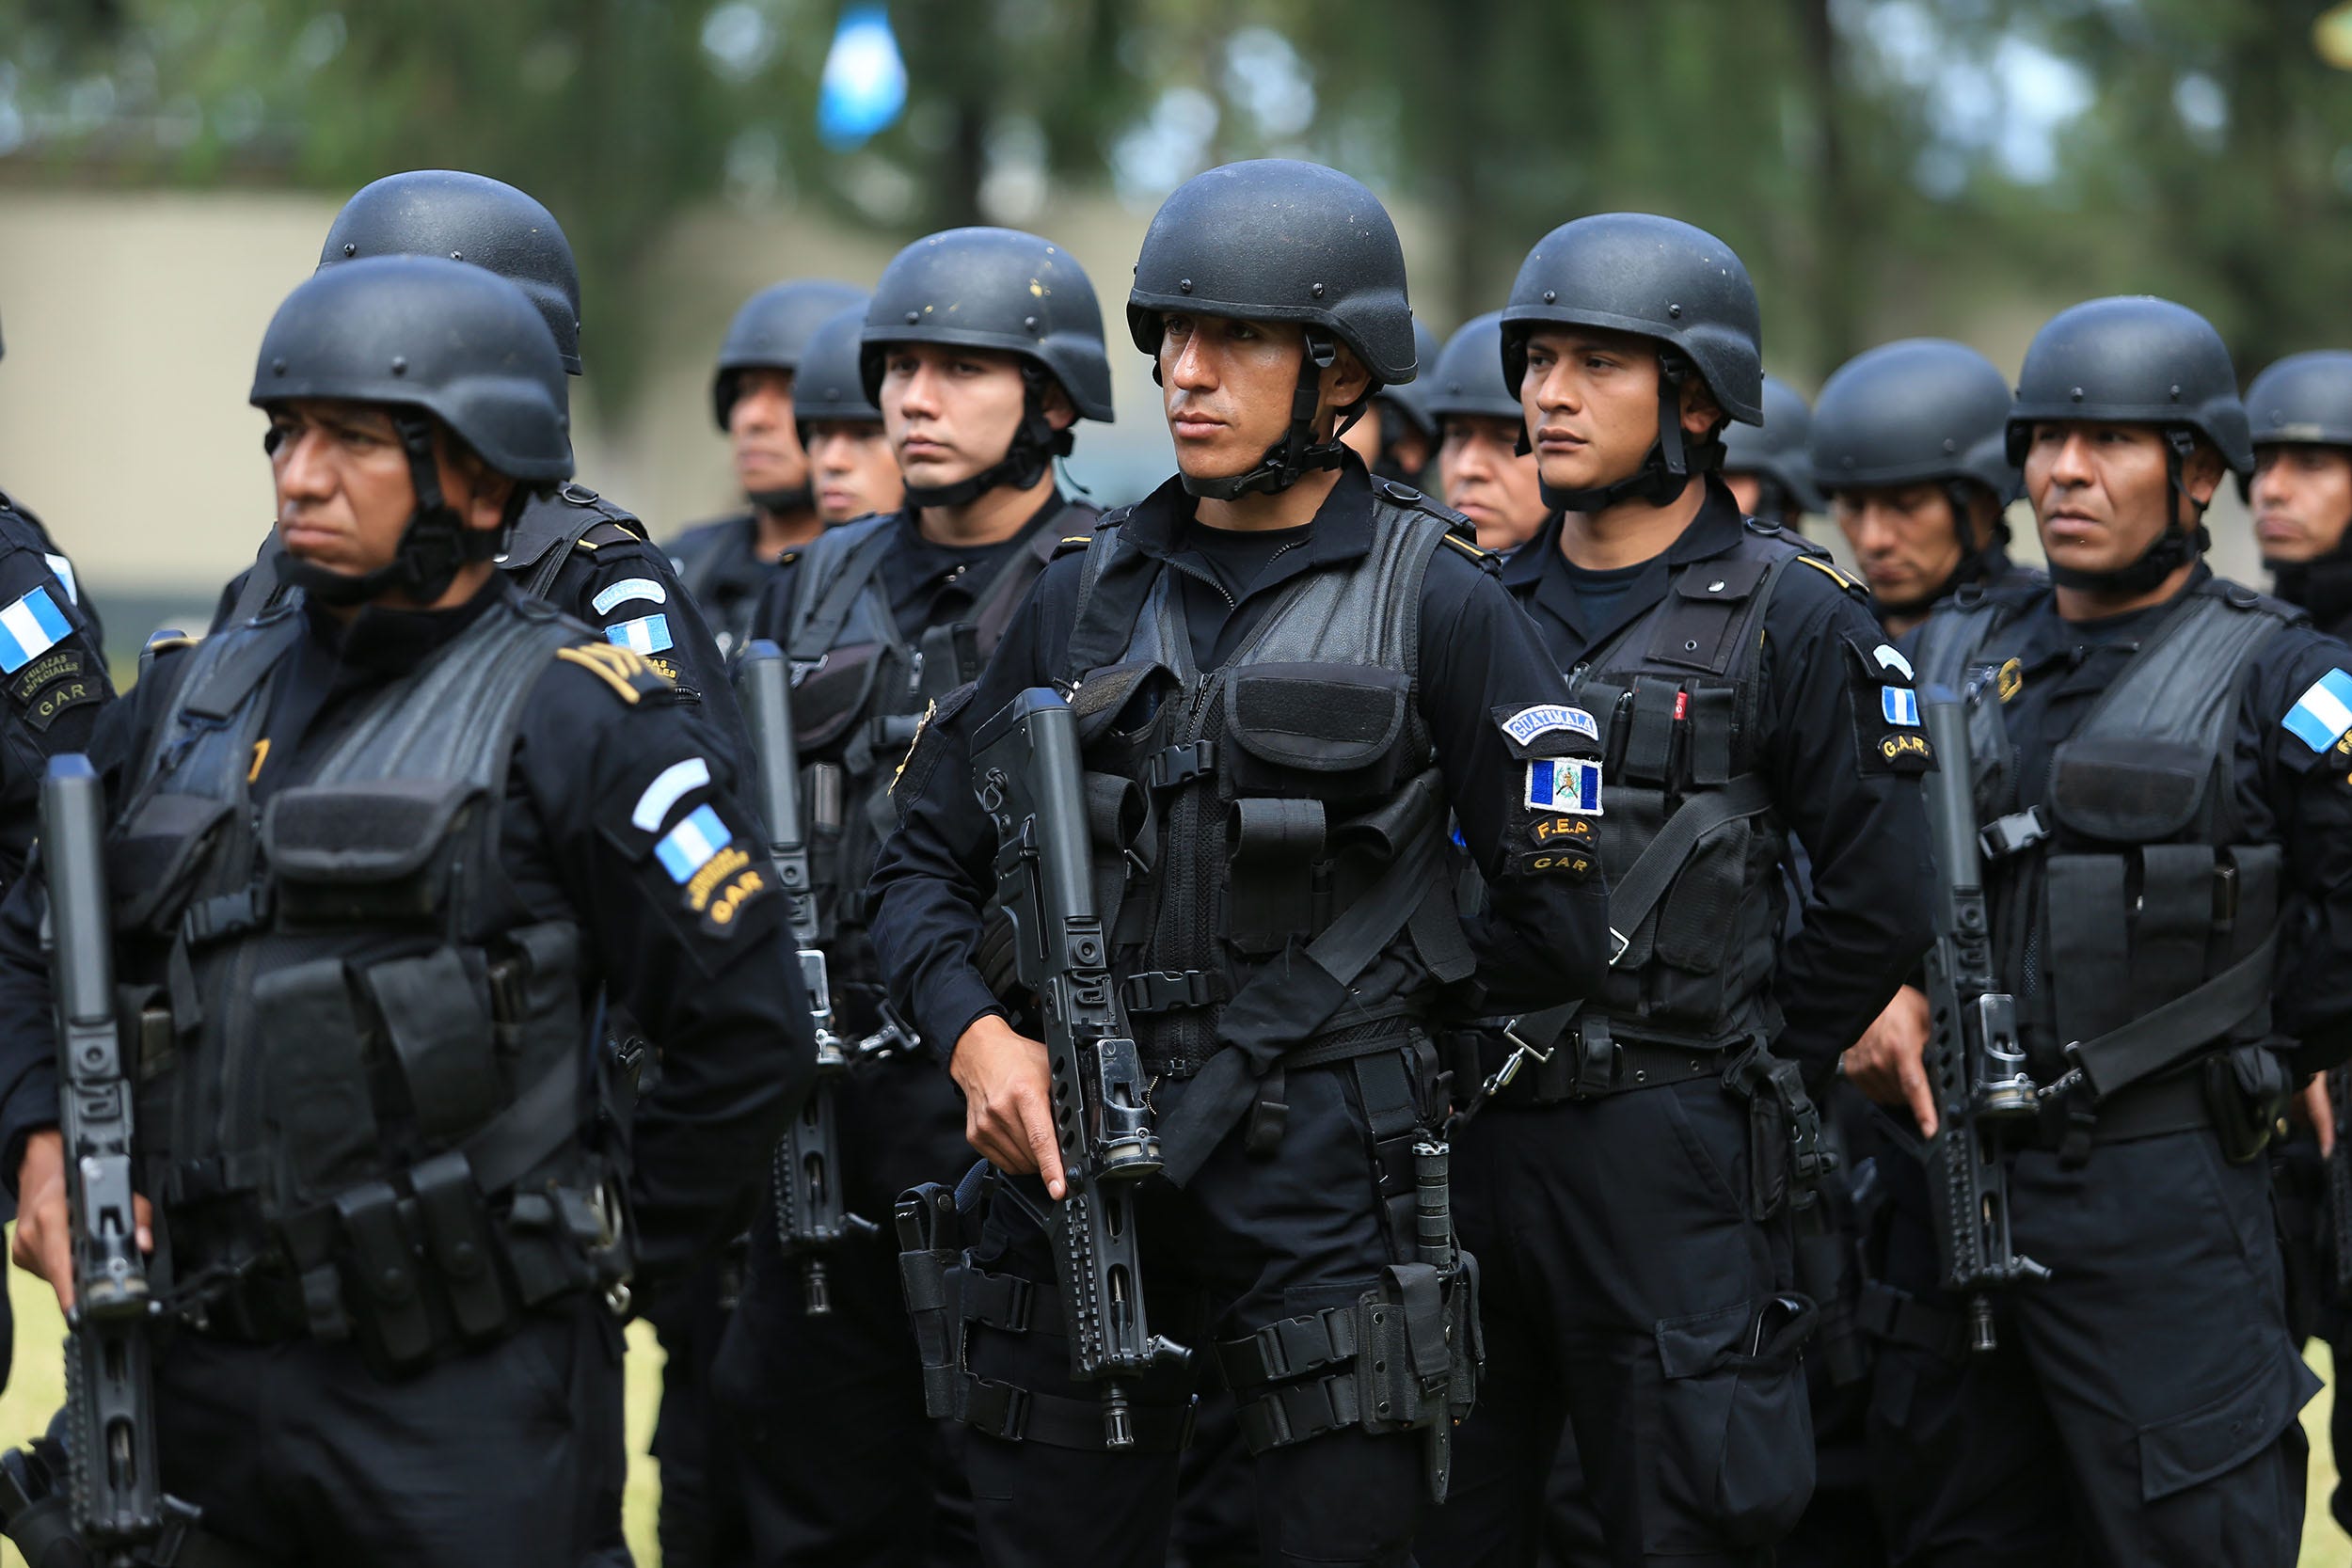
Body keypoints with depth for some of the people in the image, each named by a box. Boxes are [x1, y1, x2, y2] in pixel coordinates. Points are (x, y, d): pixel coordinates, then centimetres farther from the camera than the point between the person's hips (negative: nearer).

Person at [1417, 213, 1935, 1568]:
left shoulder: (1789, 618, -4)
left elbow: (1881, 903, -4)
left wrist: (1740, 1081, 0)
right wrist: (1451, 1071, 8)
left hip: (1667, 1153, -5)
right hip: (1465, 1140, 5)